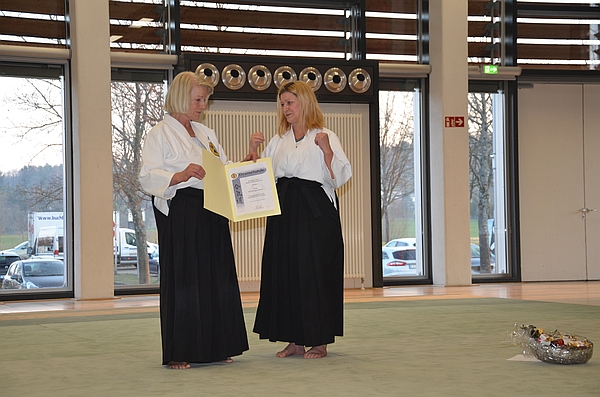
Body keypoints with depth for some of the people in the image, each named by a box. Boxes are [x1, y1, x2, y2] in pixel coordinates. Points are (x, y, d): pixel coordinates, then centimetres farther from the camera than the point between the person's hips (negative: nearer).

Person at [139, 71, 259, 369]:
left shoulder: (206, 134, 20)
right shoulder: (160, 134, -2)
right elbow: (148, 177, -11)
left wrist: (243, 166, 7)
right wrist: (180, 175, -26)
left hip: (211, 213, 7)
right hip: (179, 213, -7)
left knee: (216, 277, 6)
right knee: (181, 279, -5)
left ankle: (215, 347, 14)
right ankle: (178, 353, 1)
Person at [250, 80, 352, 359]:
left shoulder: (325, 137, -1)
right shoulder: (278, 141, 17)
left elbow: (340, 178, -8)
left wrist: (327, 150, -20)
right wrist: (253, 152, 4)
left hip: (316, 211, -6)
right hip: (284, 211, 6)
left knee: (315, 271, -4)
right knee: (284, 271, 5)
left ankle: (319, 341, 6)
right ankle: (295, 340, 14)